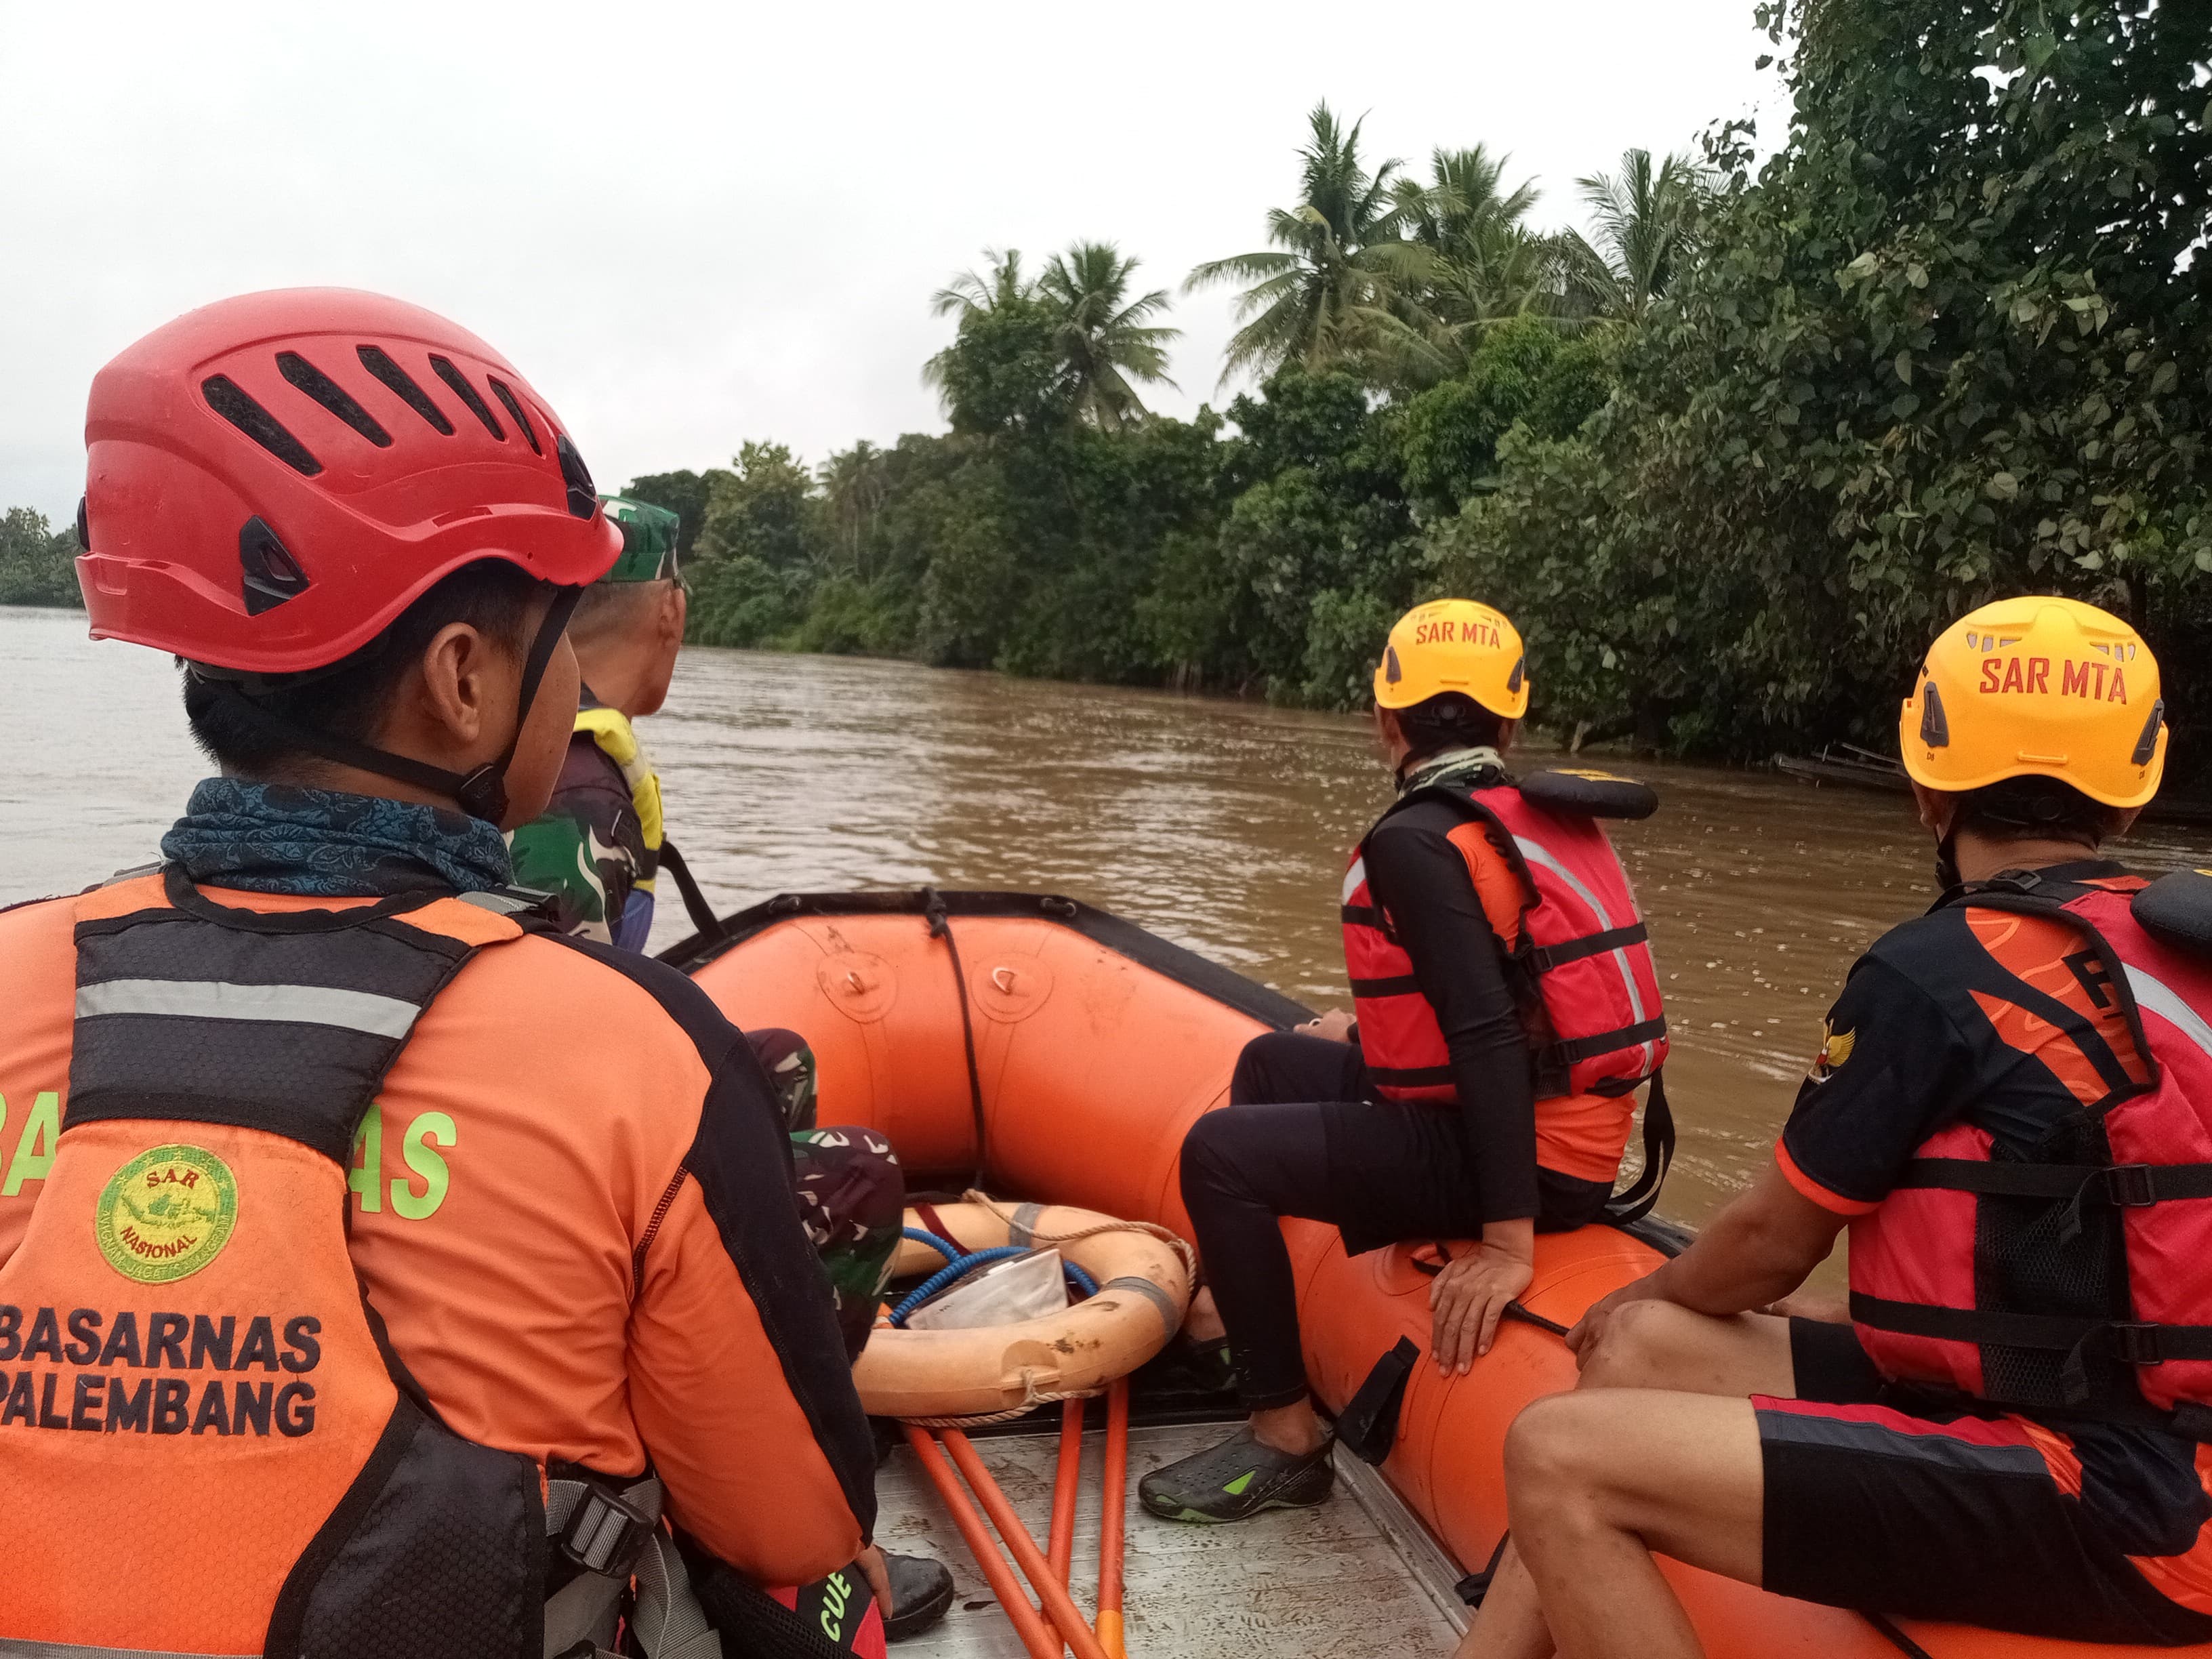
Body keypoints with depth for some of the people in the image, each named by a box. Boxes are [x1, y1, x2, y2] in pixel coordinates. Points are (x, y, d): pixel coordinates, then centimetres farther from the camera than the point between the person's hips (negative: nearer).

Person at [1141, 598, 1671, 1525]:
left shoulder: (1414, 840, -17)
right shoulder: (1546, 819, 10)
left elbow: (1486, 1033, -26)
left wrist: (1509, 1240, -27)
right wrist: (1372, 1032, 33)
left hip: (1531, 1159, -10)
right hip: (1576, 1132, 10)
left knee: (1221, 1153, -12)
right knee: (1273, 1064, 21)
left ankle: (1286, 1440, -3)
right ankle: (1235, 1313, 35)